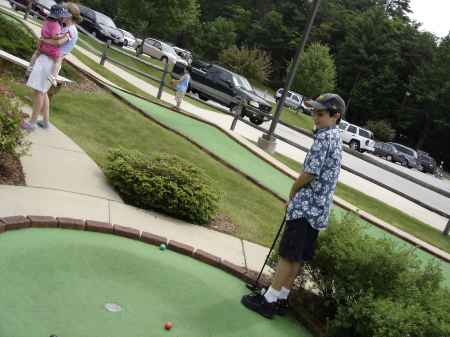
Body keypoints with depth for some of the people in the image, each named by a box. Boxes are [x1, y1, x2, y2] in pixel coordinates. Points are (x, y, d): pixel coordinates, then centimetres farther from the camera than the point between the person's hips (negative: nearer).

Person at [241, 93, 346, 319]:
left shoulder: (325, 136, -14)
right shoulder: (335, 137, 16)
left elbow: (309, 173, -18)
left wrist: (292, 194, -2)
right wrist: (295, 198, 16)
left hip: (306, 206, -10)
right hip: (319, 208, 10)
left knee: (288, 254, -4)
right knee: (297, 257, 13)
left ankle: (269, 300, 4)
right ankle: (282, 298, 22)